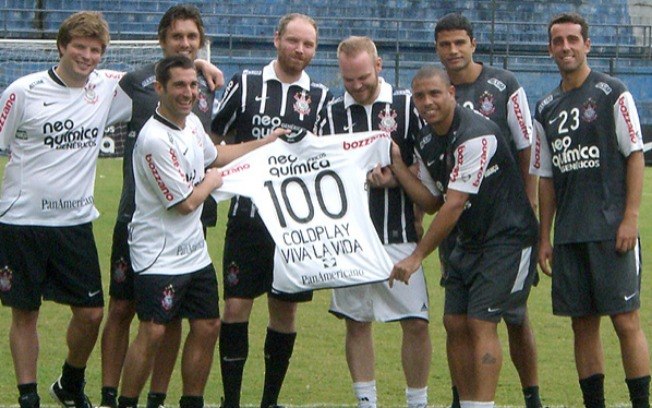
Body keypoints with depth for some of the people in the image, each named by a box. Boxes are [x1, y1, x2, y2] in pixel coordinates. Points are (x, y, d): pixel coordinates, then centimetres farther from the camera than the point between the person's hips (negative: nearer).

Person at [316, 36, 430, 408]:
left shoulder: (407, 105, 2)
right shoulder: (331, 114, 9)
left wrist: (397, 178, -13)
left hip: (399, 236, -3)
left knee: (416, 322, -5)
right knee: (356, 321, 6)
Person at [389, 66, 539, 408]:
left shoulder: (475, 136, -24)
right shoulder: (426, 142, 5)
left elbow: (454, 205, -24)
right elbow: (432, 202, 10)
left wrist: (417, 257, -20)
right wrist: (397, 165, -2)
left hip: (507, 238, -9)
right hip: (470, 241, 9)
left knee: (481, 322, -13)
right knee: (456, 321, 5)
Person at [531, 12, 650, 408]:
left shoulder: (612, 93, -1)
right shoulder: (546, 109, 15)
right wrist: (545, 237, 13)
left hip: (612, 230, -5)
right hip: (569, 237, 5)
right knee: (583, 324, 6)